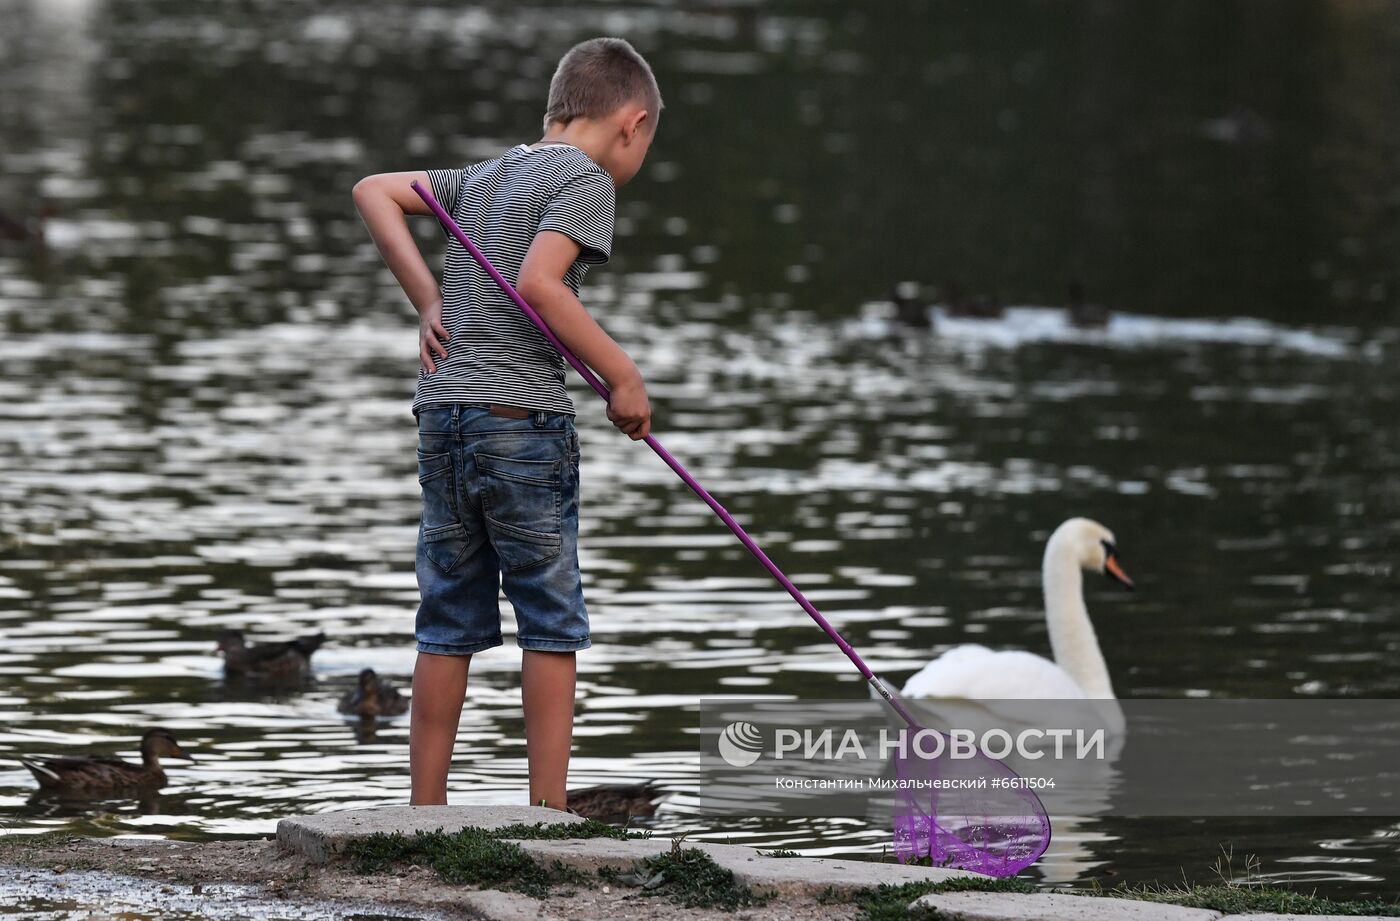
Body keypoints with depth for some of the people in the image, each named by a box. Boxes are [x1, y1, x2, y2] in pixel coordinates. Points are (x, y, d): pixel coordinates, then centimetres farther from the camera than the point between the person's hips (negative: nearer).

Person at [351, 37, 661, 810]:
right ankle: (547, 810, -1)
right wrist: (622, 375, -12)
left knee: (448, 624, 9)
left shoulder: (484, 177, 18)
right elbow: (539, 281, -18)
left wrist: (429, 299, 14)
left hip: (444, 416, 7)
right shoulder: (586, 179, -4)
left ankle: (424, 811, 10)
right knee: (552, 622, 1)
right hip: (522, 418, -7)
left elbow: (374, 190, 19)